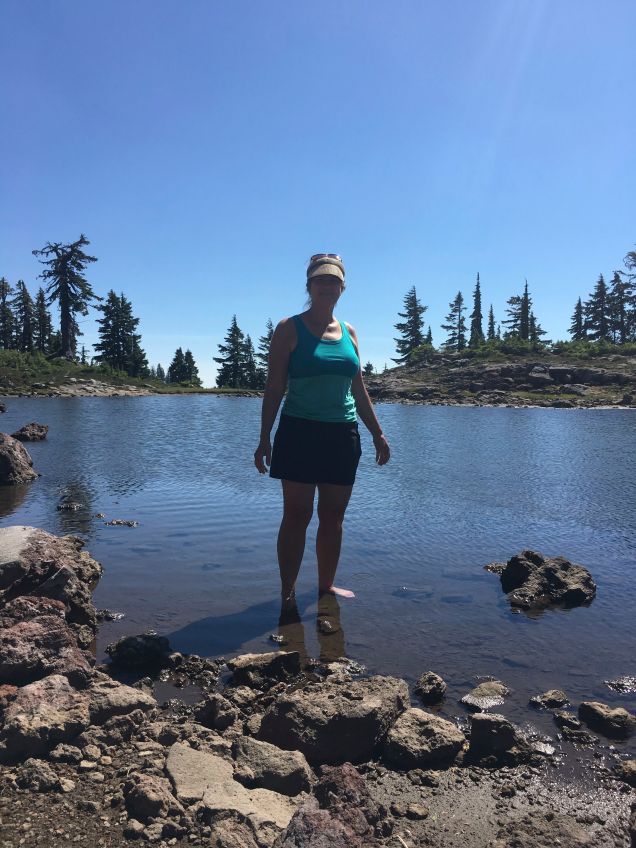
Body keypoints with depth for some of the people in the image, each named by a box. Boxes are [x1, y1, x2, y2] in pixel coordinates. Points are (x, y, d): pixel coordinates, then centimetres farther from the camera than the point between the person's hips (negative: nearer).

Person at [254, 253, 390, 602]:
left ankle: (326, 586, 23)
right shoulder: (290, 329, -1)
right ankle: (287, 593, 8)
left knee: (333, 516, 9)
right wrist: (264, 438, -11)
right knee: (297, 515, -1)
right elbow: (274, 387, -5)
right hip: (300, 433, -4)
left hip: (343, 436, 5)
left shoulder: (348, 332, 13)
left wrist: (377, 433, 14)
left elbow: (359, 389, 16)